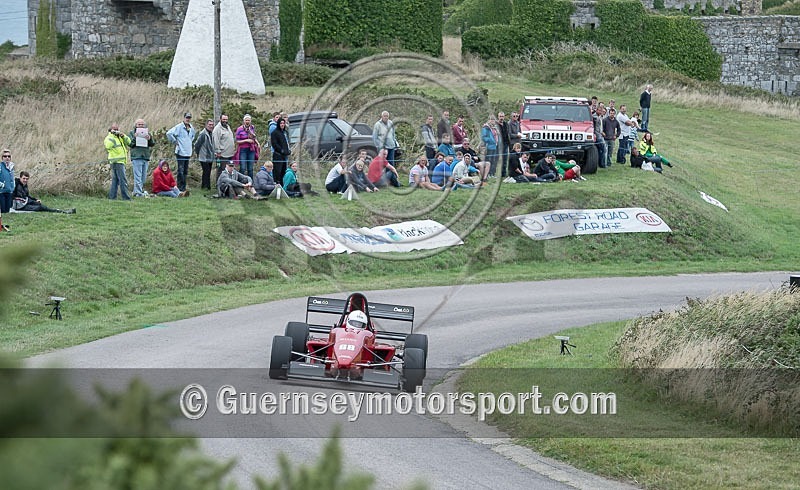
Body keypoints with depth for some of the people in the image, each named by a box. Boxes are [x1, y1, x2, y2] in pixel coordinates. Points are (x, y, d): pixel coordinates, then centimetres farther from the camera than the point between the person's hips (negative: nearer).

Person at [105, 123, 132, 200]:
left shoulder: (119, 137, 17)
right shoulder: (109, 138, -7)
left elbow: (128, 142, 12)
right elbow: (108, 146, -26)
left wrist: (123, 136, -5)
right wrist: (113, 134, -21)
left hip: (120, 161, 9)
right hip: (117, 161, -9)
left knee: (115, 180, 11)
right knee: (123, 180, -12)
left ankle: (112, 196, 14)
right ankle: (126, 197, -14)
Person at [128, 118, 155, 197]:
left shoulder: (147, 133, 16)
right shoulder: (132, 133, 7)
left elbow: (153, 144, 8)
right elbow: (130, 143, -3)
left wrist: (149, 139, -12)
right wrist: (134, 137, -17)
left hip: (146, 157, 5)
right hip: (136, 157, -5)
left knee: (143, 176, 7)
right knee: (138, 176, -12)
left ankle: (136, 192, 15)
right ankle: (138, 193, -16)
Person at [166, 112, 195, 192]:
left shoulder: (191, 128, 12)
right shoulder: (179, 127, -11)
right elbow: (169, 133, -19)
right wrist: (174, 142, -12)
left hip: (188, 152, 7)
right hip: (181, 152, -7)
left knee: (185, 171, 11)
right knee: (181, 171, -8)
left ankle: (183, 188, 17)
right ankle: (180, 187, -4)